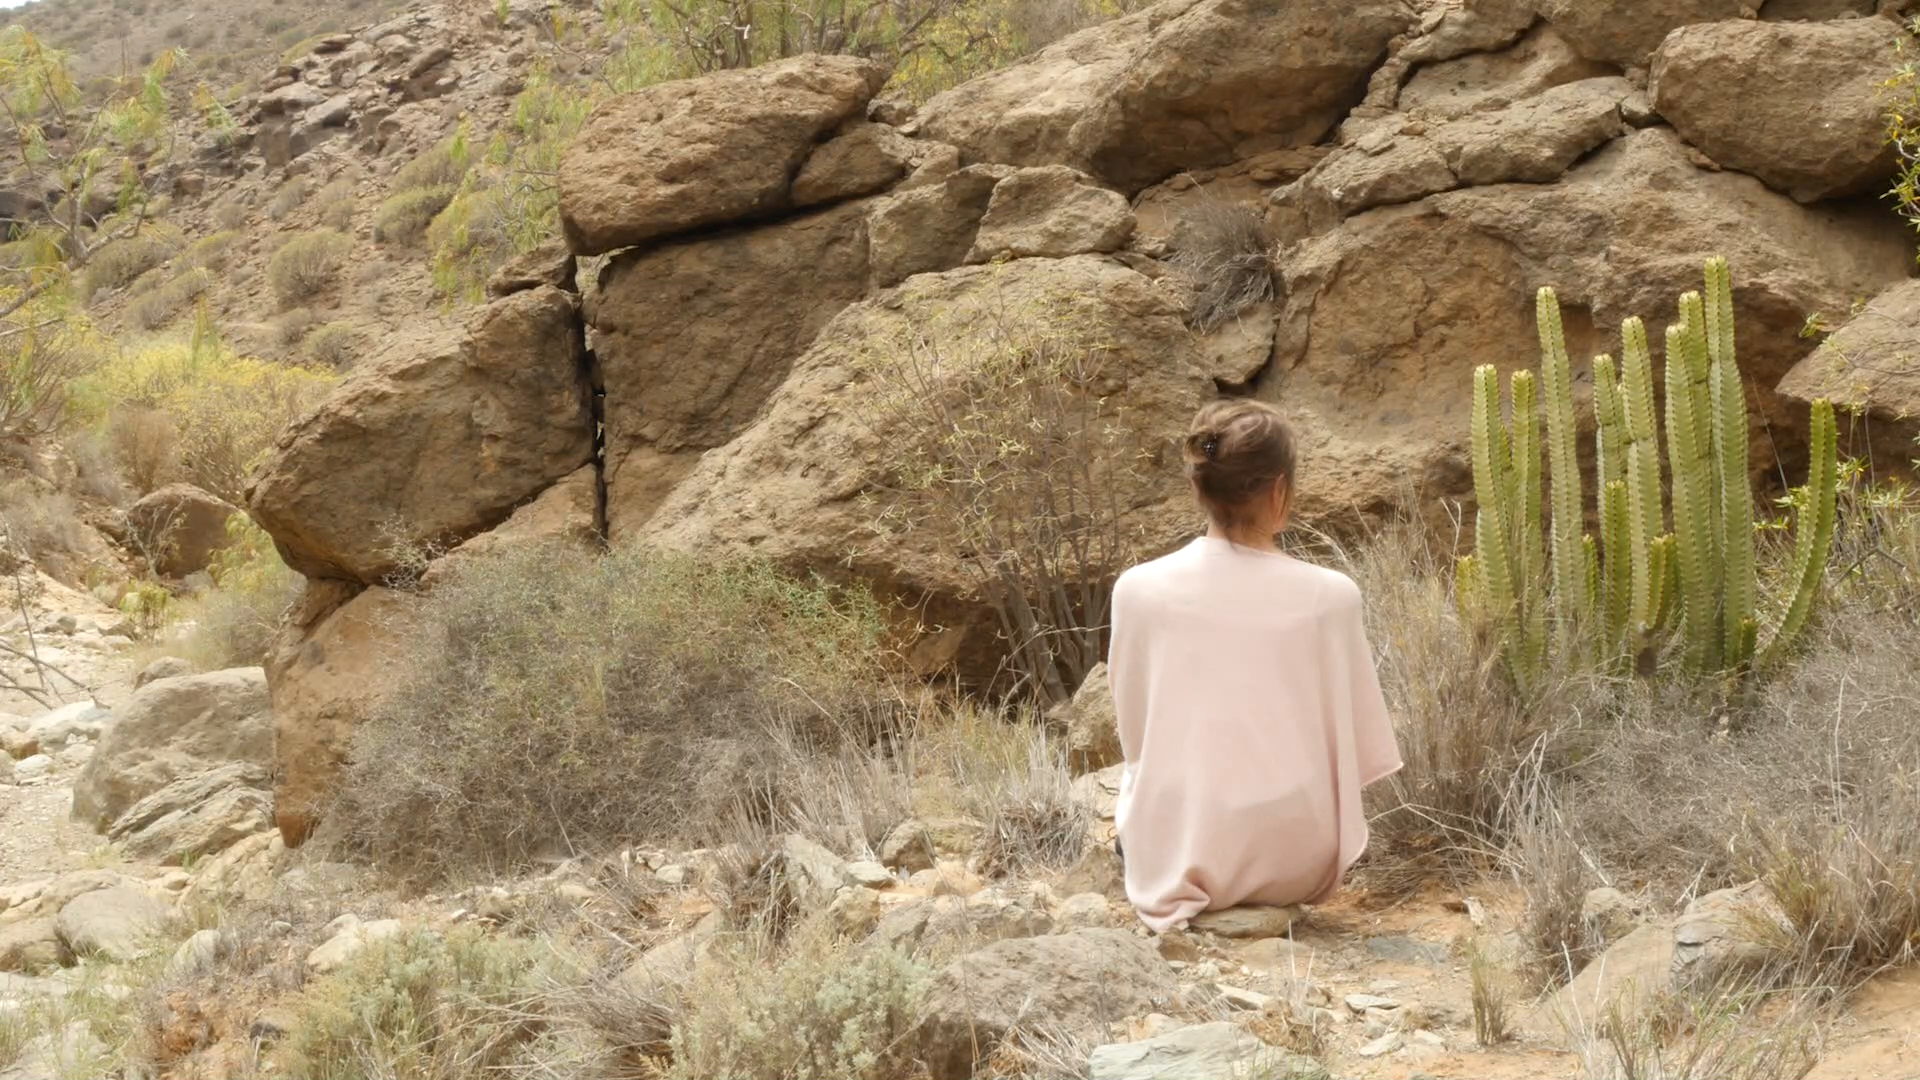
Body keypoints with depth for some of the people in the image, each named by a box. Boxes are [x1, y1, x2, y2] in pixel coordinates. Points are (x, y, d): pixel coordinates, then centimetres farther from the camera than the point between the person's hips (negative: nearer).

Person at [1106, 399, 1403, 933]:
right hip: (1296, 864, 1)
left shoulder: (1139, 589, -12)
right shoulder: (1329, 596, -15)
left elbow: (1134, 734, 1)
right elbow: (1360, 742, -3)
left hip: (1176, 859, -1)